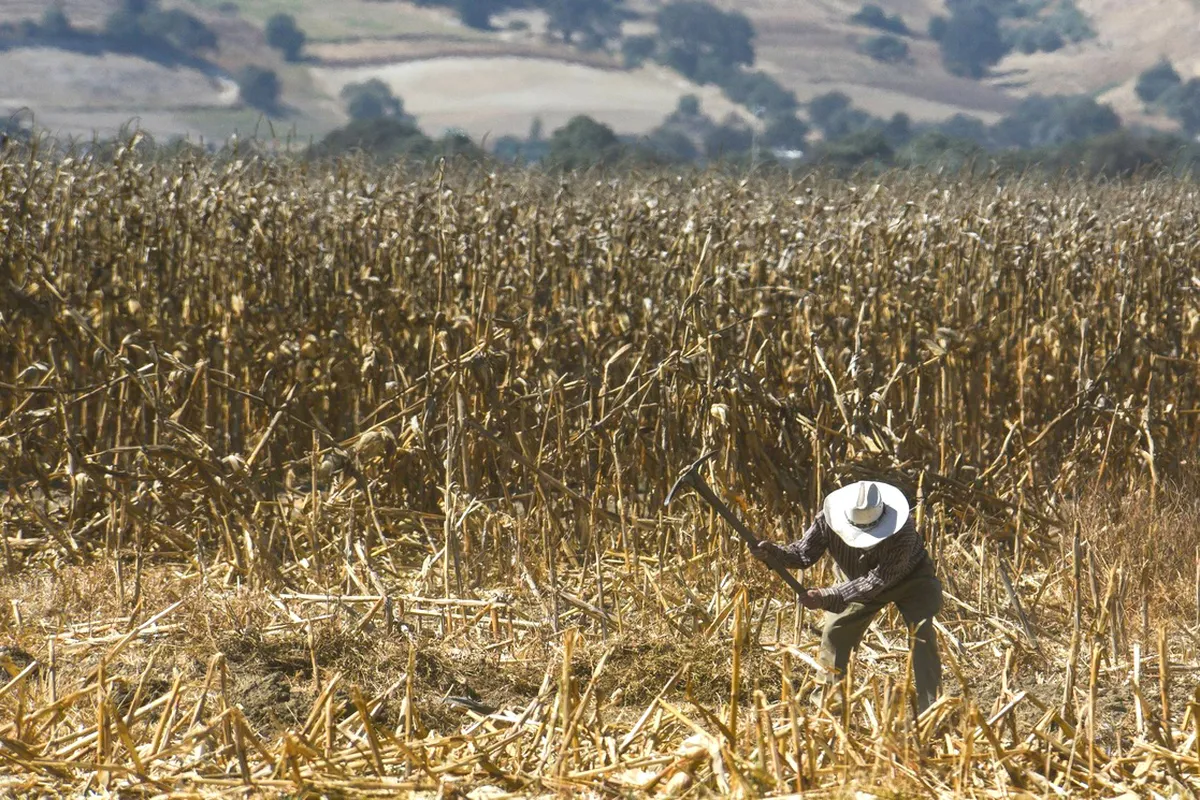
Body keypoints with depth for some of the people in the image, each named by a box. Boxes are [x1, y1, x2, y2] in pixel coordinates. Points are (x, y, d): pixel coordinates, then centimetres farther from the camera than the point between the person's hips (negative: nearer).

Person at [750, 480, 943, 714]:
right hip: (864, 581, 4)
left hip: (910, 579, -4)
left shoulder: (903, 532, -43)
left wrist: (826, 597, -47)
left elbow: (876, 581, -42)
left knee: (922, 632, -22)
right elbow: (803, 554, -19)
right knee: (835, 632, -3)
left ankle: (929, 710, -17)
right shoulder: (828, 520, -30)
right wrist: (772, 552, -41)